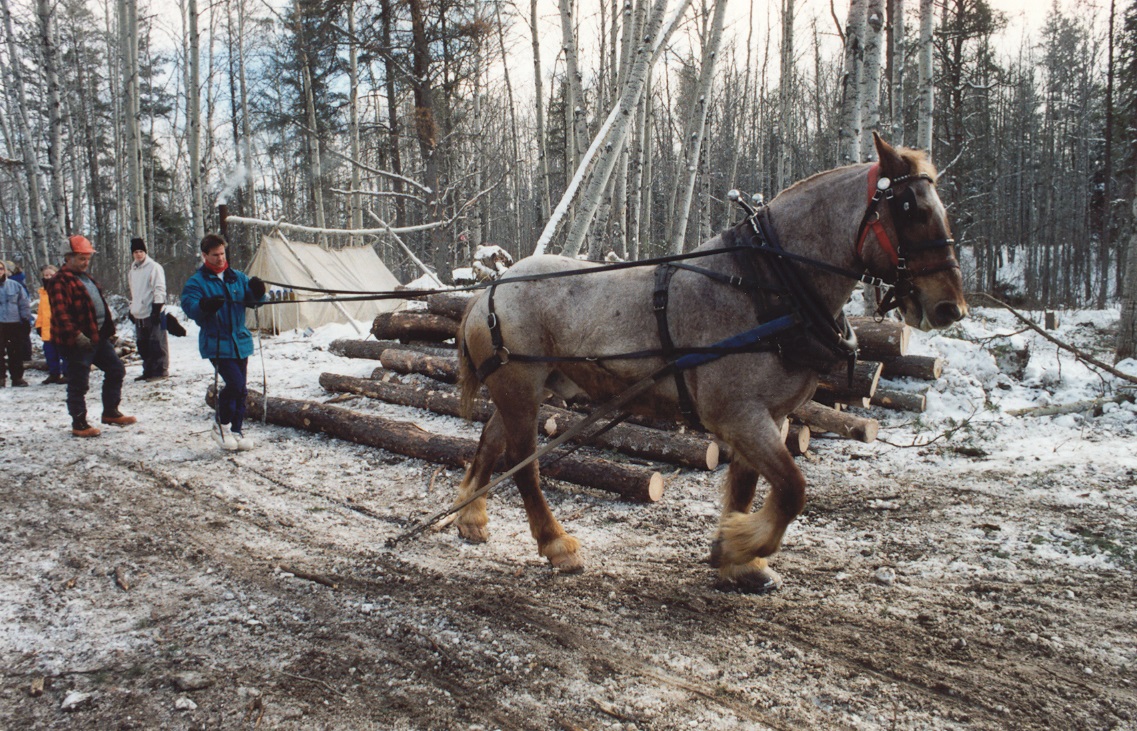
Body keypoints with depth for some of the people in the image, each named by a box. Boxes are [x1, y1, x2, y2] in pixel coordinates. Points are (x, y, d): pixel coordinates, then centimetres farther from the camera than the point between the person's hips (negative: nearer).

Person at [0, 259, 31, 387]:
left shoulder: (15, 285, 5)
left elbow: (25, 304, 7)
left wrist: (26, 319, 3)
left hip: (15, 324, 1)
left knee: (16, 352, 6)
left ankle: (17, 377, 13)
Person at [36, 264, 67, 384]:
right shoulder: (43, 292, 16)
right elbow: (41, 310, 21)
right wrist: (39, 325, 15)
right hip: (47, 329, 6)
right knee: (50, 353, 9)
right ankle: (53, 374, 19)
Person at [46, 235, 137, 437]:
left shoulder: (86, 279, 18)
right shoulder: (60, 282, -13)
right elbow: (61, 313, -22)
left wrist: (108, 329, 19)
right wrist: (76, 335, -29)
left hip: (98, 336, 9)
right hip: (79, 342, -9)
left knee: (116, 370, 14)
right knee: (79, 383, 0)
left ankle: (110, 412, 25)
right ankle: (79, 424, 11)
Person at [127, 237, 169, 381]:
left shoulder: (154, 267, -7)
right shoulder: (133, 269, 16)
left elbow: (160, 289, -12)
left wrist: (157, 309, -17)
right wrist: (132, 309, 21)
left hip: (152, 313, -8)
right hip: (139, 314, 8)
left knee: (157, 343, -6)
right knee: (142, 344, 11)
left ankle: (160, 370, 0)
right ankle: (148, 371, 19)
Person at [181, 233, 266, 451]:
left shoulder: (237, 277, 11)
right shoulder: (196, 282, -3)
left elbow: (251, 300, 7)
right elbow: (188, 306, -14)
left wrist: (257, 292, -16)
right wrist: (205, 305, -35)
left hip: (240, 341, 5)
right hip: (216, 344, -5)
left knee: (241, 388, 9)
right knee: (235, 384, -17)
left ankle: (237, 430, 21)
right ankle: (221, 425, 4)